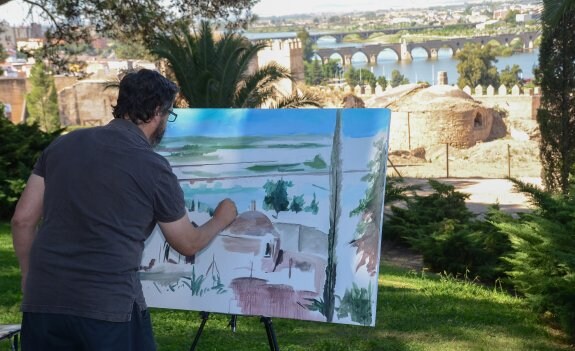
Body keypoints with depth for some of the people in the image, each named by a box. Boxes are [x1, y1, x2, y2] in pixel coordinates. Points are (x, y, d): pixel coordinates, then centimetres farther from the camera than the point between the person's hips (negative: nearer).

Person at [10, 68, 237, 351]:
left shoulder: (63, 144, 8)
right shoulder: (153, 168, -3)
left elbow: (22, 220, 9)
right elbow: (188, 244, 10)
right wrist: (222, 219, 28)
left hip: (42, 301, 5)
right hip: (109, 306, -4)